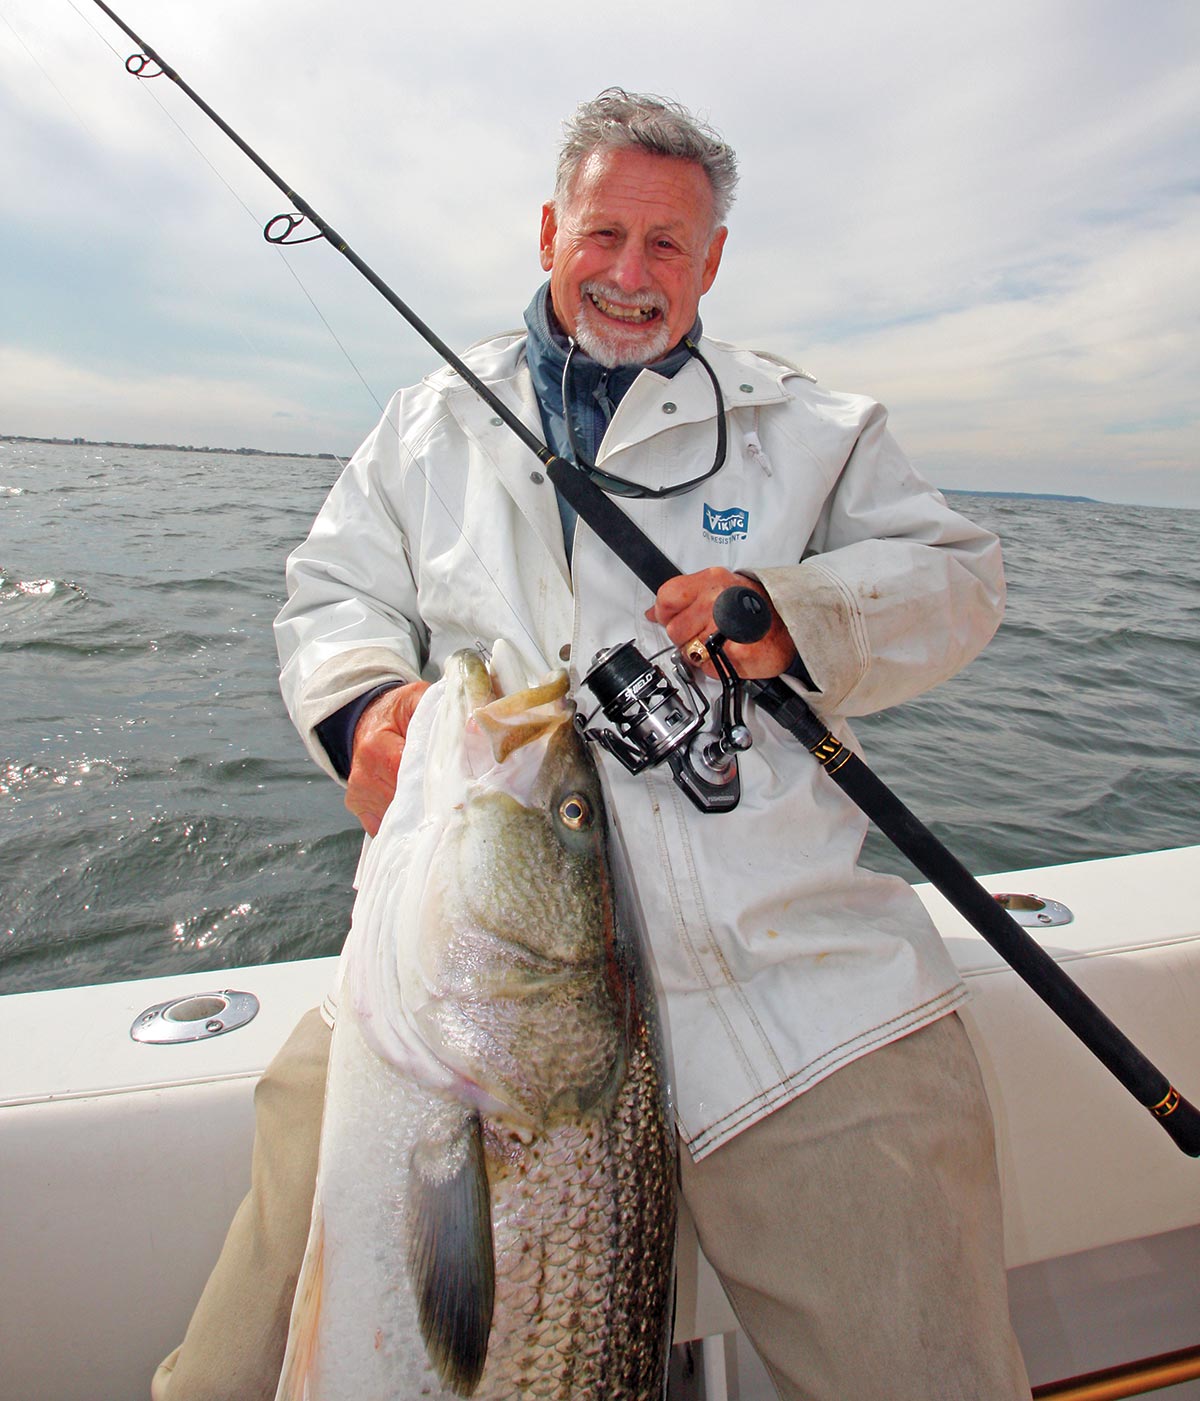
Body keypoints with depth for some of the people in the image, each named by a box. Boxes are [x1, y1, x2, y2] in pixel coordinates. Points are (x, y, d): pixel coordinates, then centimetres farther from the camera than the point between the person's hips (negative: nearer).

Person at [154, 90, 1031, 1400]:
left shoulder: (804, 423, 16)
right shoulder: (428, 423, 20)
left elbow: (956, 577, 11)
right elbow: (332, 599, 17)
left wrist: (795, 613, -10)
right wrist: (365, 704, -7)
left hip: (789, 937, 0)